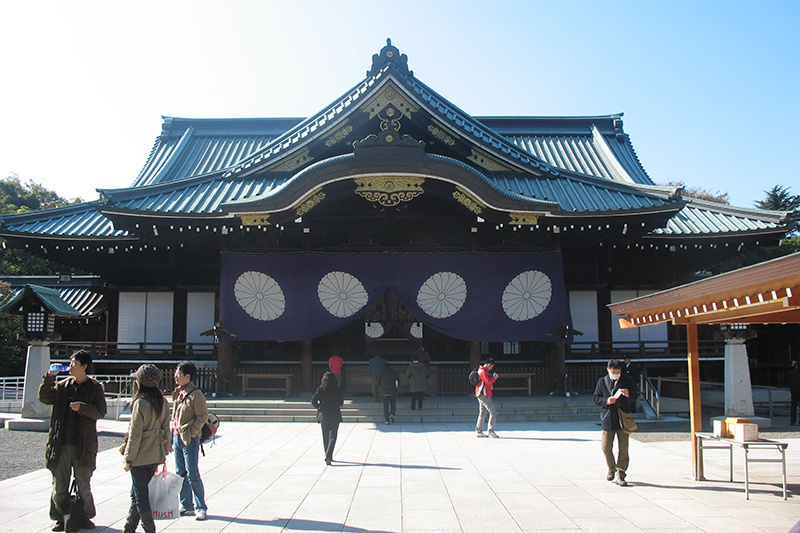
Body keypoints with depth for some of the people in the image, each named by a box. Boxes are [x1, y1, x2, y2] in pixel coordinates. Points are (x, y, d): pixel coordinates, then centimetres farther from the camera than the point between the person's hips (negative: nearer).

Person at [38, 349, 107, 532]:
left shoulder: (95, 387, 1)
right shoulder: (63, 385, 11)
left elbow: (101, 412, -5)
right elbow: (44, 398, 6)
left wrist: (82, 407, -19)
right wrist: (49, 377, -2)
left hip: (83, 445, -3)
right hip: (61, 443, 3)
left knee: (83, 484, 5)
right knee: (59, 484, 8)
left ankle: (85, 517, 19)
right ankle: (59, 518, 20)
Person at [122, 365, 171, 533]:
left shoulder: (140, 403, -17)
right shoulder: (163, 402, 2)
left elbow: (135, 435, -15)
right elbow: (166, 429, 8)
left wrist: (128, 459, -7)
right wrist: (165, 451, 17)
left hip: (140, 456, -7)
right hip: (156, 456, 7)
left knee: (140, 495, 4)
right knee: (138, 492, 19)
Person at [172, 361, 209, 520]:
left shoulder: (196, 394, -13)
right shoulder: (178, 392, 12)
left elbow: (203, 416, -14)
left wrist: (190, 433, -16)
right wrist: (172, 436, 15)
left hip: (190, 439, -8)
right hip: (177, 437, 8)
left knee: (192, 474, -4)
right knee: (180, 474, 12)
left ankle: (201, 507, 7)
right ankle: (186, 506, 22)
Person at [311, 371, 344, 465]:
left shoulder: (320, 390, -4)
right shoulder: (338, 390, -6)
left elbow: (313, 401, -7)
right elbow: (342, 401, 2)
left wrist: (319, 407, 10)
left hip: (323, 415, 2)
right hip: (335, 416, -2)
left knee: (325, 437, 15)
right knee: (332, 436, 0)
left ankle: (328, 456, 23)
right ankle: (328, 456, -18)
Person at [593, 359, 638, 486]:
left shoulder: (627, 381, 5)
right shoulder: (602, 381, 7)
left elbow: (634, 398, 2)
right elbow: (595, 398, 7)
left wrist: (628, 394, -22)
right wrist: (606, 401, -13)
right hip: (608, 418, 1)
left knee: (623, 449, 0)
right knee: (606, 448, 3)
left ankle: (620, 475, 9)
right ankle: (611, 469, 27)